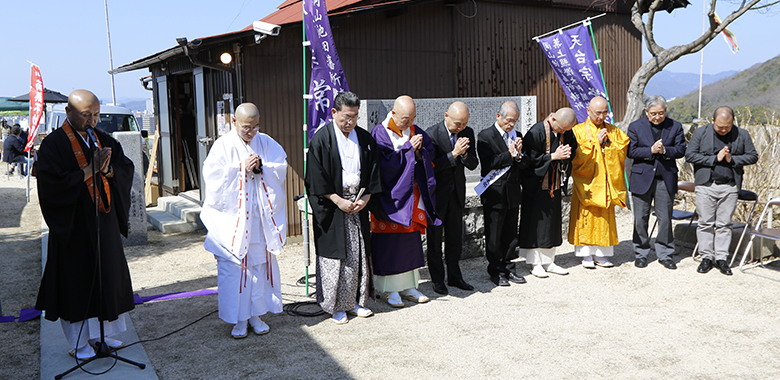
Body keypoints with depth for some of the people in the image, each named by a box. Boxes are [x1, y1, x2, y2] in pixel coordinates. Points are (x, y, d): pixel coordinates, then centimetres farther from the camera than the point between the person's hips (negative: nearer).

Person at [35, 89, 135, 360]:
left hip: (105, 221, 6)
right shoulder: (54, 144, -8)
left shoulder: (104, 140, 10)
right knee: (77, 279, 3)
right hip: (74, 224, -5)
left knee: (107, 276, 11)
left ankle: (101, 333, 26)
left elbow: (127, 170, 6)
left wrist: (107, 169, -13)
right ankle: (78, 342, 15)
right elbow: (52, 183, -17)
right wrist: (89, 170, -20)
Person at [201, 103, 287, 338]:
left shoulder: (267, 143, 6)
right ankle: (239, 319, 12)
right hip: (233, 220, -3)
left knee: (260, 266, 9)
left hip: (261, 221, 3)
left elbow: (281, 169, 1)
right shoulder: (223, 146, -2)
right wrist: (242, 168, -16)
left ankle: (255, 314, 23)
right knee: (233, 269, 0)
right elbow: (213, 177, -10)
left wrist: (261, 167, -15)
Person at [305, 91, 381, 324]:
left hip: (359, 205, 4)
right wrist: (339, 201, -15)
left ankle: (355, 301, 22)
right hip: (331, 207, -4)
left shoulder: (365, 139, 6)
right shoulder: (321, 140, -8)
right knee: (335, 255, 1)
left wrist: (365, 198, -5)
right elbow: (316, 177, -11)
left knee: (358, 254, 9)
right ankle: (336, 305, 13)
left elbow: (373, 173, 8)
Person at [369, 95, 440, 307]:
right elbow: (386, 164, -19)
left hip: (412, 196, 6)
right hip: (390, 197, -6)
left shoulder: (414, 131, 9)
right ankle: (389, 289, 11)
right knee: (390, 241, -1)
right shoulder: (380, 134, -10)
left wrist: (419, 150, -13)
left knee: (411, 240, 10)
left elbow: (429, 154, 7)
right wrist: (409, 148, -16)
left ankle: (407, 286, 21)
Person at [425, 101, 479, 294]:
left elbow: (473, 164, 0)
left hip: (457, 192, 5)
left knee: (455, 237, 12)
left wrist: (464, 154, -20)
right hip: (436, 192, -4)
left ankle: (454, 276, 24)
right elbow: (431, 166, -21)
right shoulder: (431, 134, -17)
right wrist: (454, 154, -27)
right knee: (435, 238, 6)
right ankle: (437, 279, 18)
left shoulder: (468, 133, -1)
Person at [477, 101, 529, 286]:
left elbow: (525, 165, 8)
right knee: (494, 235, 4)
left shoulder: (515, 135, 10)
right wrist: (510, 154, -18)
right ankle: (495, 271, 15)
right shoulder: (485, 136, -8)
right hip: (495, 193, -6)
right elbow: (488, 164, -17)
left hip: (513, 192, 6)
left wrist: (519, 154, -12)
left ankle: (507, 268, 24)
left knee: (511, 234, 12)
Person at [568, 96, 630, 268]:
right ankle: (586, 255, 8)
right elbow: (577, 157, -11)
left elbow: (623, 150, 3)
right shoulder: (578, 130, -1)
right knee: (586, 218, -1)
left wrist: (608, 142, -9)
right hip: (586, 183, -3)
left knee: (605, 218, 6)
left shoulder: (613, 130, 12)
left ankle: (602, 255, 14)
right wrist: (595, 141, -13)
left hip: (607, 183, 4)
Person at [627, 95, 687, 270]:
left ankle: (665, 254, 18)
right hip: (642, 178, -1)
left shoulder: (675, 126, 6)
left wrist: (664, 150, -18)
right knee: (640, 219, 5)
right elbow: (631, 151, -5)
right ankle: (641, 253, 18)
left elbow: (681, 150, 0)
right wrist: (651, 150, -18)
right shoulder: (635, 127, 3)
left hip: (666, 179, 1)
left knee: (665, 219, 5)